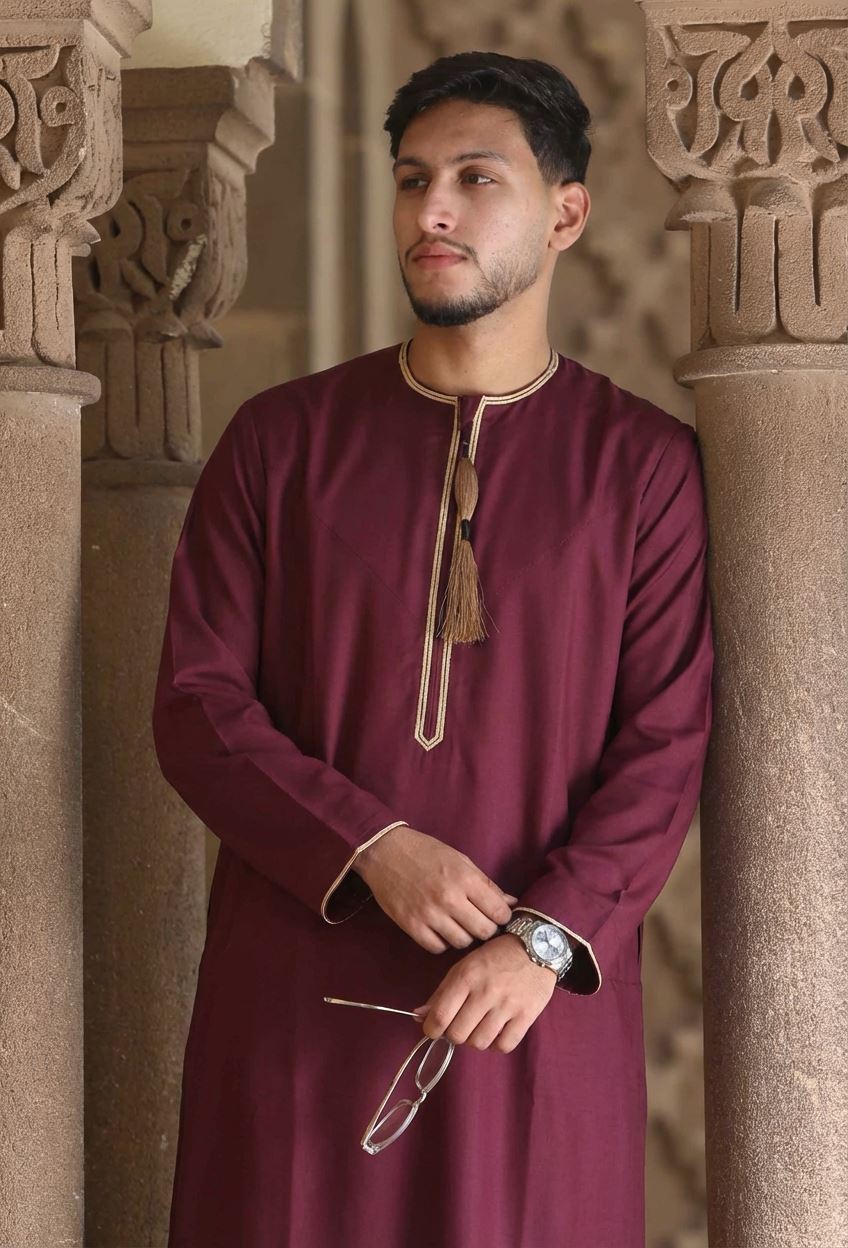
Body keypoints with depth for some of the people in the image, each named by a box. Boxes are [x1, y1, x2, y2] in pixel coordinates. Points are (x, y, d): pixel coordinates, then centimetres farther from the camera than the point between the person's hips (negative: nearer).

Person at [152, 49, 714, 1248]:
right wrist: (373, 850, -14)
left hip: (541, 998, -1)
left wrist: (548, 935, -17)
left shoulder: (646, 463, 1)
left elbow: (667, 742, -4)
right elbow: (197, 705, 0)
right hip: (297, 993, 1)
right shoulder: (279, 439, 5)